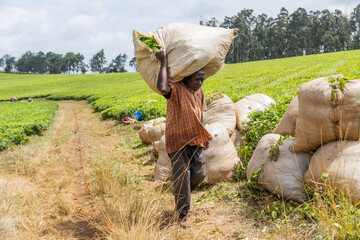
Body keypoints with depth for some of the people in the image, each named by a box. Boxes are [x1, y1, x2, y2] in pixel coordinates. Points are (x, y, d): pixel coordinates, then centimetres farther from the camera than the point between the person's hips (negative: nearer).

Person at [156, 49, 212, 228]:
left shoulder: (198, 92, 8)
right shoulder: (175, 89, -17)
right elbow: (162, 88, -41)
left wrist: (204, 136, 19)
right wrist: (164, 62, -31)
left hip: (195, 141, 7)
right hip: (177, 141, -7)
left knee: (200, 173, 7)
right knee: (182, 177, -1)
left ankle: (182, 194, 37)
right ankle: (182, 214, 16)